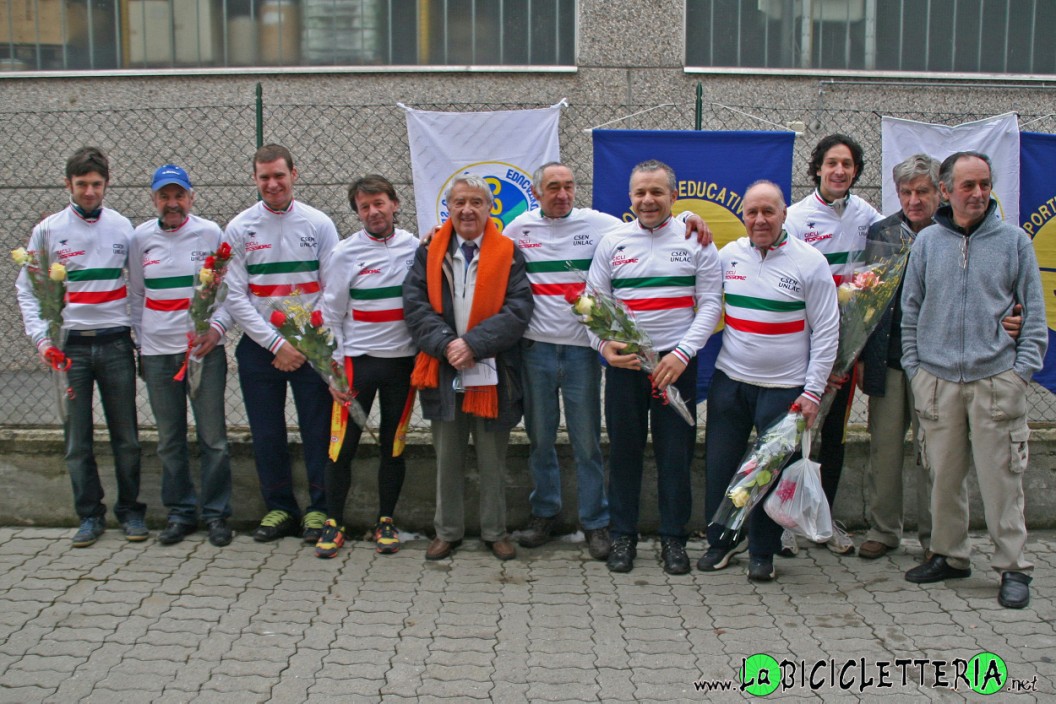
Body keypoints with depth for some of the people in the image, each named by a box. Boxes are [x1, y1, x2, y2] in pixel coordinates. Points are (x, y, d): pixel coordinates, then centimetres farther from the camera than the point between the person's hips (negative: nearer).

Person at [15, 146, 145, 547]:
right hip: (70, 345, 0)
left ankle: (129, 510, 17)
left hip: (116, 343, 1)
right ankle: (90, 514, 15)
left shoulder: (123, 227, 6)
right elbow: (26, 289, 5)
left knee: (126, 435, 5)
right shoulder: (48, 230, 2)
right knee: (77, 438, 4)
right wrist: (41, 338, -6)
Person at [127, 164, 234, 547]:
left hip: (205, 348, -2)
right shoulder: (140, 238, 7)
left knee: (213, 437, -1)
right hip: (157, 353, 3)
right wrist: (141, 343, 9)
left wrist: (217, 328, -14)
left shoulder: (210, 233, -1)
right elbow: (136, 295, 14)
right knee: (170, 440, 8)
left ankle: (216, 513, 12)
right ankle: (180, 513, 20)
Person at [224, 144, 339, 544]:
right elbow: (235, 297, -2)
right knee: (267, 435, 7)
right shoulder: (239, 229, 3)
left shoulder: (319, 225, 1)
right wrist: (276, 344, -9)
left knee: (318, 432, 1)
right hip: (259, 346, 1)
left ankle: (318, 510, 14)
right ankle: (279, 508, 21)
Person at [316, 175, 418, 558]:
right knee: (343, 445, 1)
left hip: (404, 361, 2)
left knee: (394, 445, 10)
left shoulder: (415, 247, 1)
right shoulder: (346, 252, -3)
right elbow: (331, 315, 0)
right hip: (358, 360, -1)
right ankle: (333, 523, 15)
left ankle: (386, 521, 23)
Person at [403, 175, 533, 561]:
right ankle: (447, 532, 24)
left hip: (492, 373, -1)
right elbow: (415, 304, -2)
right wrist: (445, 344, -16)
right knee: (447, 459, 12)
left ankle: (495, 532, 23)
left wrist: (473, 344, -18)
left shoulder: (508, 254, 1)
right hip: (443, 371, 2)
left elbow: (518, 309, -8)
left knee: (492, 461, 9)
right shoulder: (429, 253, 6)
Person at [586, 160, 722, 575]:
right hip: (623, 362, 1)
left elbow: (710, 303, 0)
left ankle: (673, 537, 16)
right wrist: (604, 344, -11)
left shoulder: (695, 241, 3)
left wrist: (682, 353, -11)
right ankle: (624, 535, 19)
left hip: (676, 362, -1)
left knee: (675, 451, 3)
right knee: (624, 449, 6)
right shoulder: (613, 242, 7)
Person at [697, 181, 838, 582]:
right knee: (719, 466, 8)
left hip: (784, 388, -3)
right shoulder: (729, 255, 4)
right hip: (729, 381, 3)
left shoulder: (810, 262, -5)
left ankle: (763, 553, 22)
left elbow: (826, 332, -4)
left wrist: (813, 391, -8)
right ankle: (721, 540, 28)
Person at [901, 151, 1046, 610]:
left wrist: (1022, 368, -3)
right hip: (936, 379, 2)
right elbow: (910, 311, 12)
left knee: (1001, 477, -2)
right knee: (943, 476, 8)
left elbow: (1034, 313, 6)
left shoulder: (1014, 241, 4)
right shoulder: (927, 242, 9)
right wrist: (914, 367, 5)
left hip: (997, 379, -2)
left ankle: (1013, 567, 8)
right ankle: (949, 555, 22)